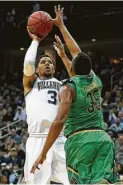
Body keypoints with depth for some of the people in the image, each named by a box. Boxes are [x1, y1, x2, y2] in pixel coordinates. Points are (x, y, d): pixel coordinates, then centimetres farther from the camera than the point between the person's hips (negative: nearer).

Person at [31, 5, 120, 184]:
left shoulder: (68, 88, -3)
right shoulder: (96, 81, 14)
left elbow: (59, 121, -14)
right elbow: (78, 52, 29)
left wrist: (43, 153, -12)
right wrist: (61, 26, 40)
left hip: (80, 140, -4)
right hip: (103, 138, 4)